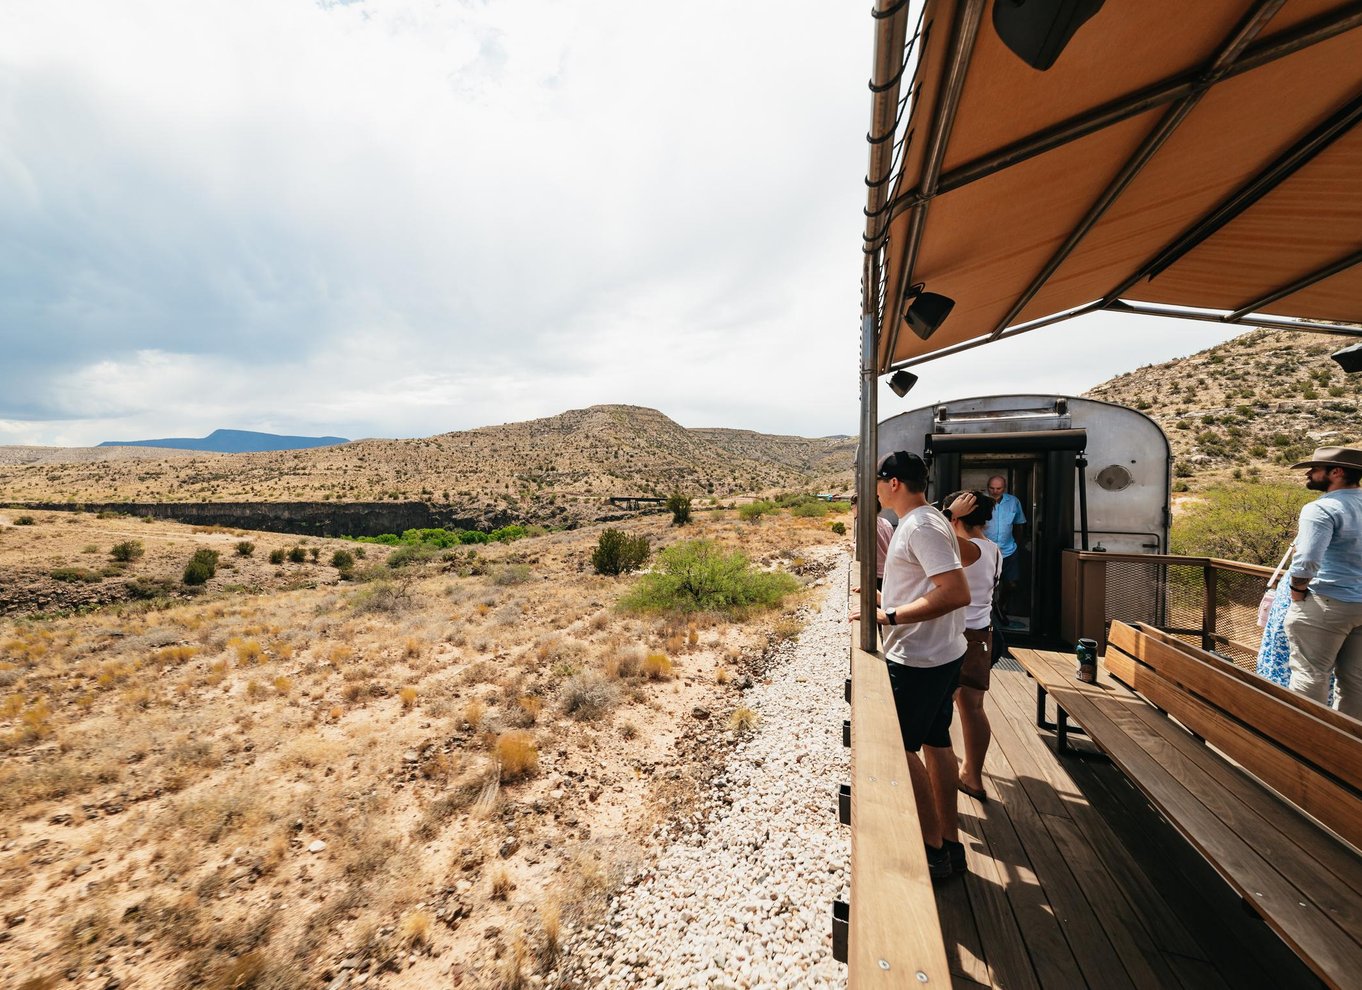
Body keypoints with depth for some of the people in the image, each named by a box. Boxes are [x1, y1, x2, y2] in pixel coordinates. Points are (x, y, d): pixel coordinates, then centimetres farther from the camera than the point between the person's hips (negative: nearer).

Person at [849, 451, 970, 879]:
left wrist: (890, 616, -28)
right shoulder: (924, 521, 11)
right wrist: (885, 598, 18)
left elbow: (957, 592, -29)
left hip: (919, 659, -10)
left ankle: (933, 848, 19)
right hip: (939, 654, 10)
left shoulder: (920, 527, -21)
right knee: (935, 743, 18)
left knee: (900, 747, 4)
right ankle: (949, 841, 33)